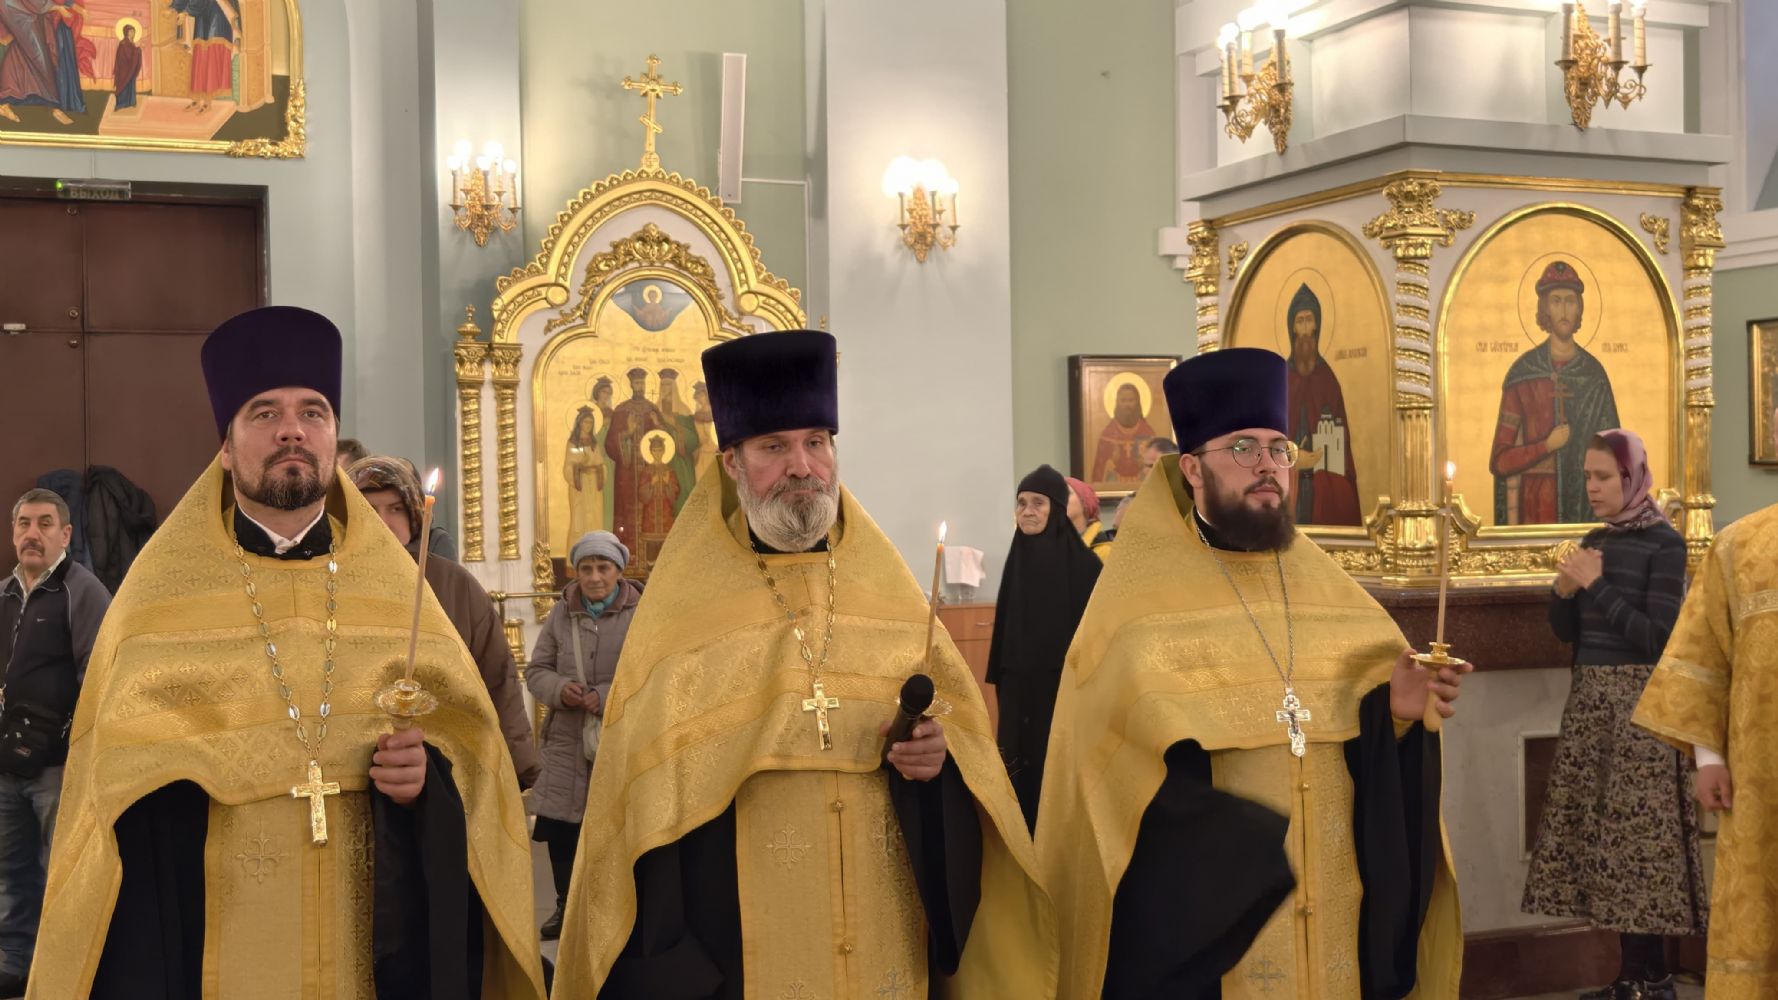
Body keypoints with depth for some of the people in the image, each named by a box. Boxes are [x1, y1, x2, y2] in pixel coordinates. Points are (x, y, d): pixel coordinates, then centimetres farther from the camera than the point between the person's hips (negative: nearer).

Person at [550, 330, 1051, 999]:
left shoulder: (889, 592, 5)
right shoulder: (682, 608, -3)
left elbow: (963, 725, 8)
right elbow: (645, 788, -5)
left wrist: (937, 754, -15)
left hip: (882, 934, 3)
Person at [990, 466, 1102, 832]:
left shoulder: (1082, 562, -8)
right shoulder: (1018, 559, 8)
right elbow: (1004, 626, 12)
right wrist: (999, 681, 9)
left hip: (1065, 684, -5)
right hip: (1019, 686, 5)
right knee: (1020, 775, 7)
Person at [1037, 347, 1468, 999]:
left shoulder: (1328, 588, 10)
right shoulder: (1135, 601, -4)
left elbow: (1376, 708, 8)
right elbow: (1110, 744, -13)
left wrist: (1395, 707, -16)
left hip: (1331, 894, 4)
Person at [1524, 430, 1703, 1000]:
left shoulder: (1663, 543, -8)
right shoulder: (1594, 542, 12)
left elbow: (1658, 638, -15)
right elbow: (1565, 630, 13)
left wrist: (1597, 587, -16)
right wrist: (1565, 591, -6)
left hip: (1638, 701, -7)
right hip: (1590, 698, 7)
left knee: (1638, 832, -7)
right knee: (1603, 831, 6)